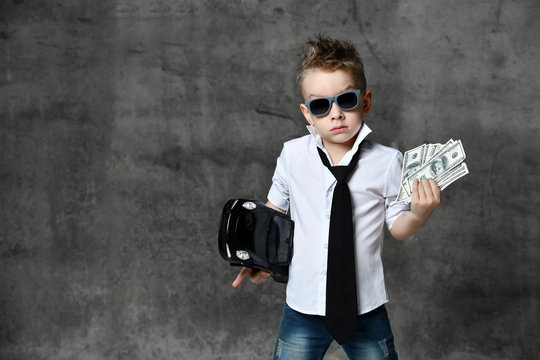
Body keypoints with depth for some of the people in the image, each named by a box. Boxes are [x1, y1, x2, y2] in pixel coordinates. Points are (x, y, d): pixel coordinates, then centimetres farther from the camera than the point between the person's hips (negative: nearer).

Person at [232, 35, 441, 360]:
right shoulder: (293, 155, -3)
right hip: (304, 307, 1)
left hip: (366, 309, -1)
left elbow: (397, 228, -1)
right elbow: (275, 209, 11)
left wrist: (418, 215, -21)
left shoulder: (387, 161, -8)